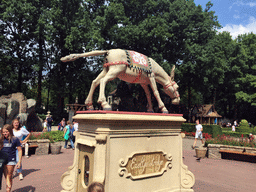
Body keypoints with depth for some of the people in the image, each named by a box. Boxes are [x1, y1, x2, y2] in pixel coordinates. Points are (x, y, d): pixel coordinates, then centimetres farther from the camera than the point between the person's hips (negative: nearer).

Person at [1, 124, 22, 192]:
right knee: (6, 177, 7)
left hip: (11, 161, -3)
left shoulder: (15, 139, -7)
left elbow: (20, 150, -3)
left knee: (9, 177, 5)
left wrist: (19, 161, -6)